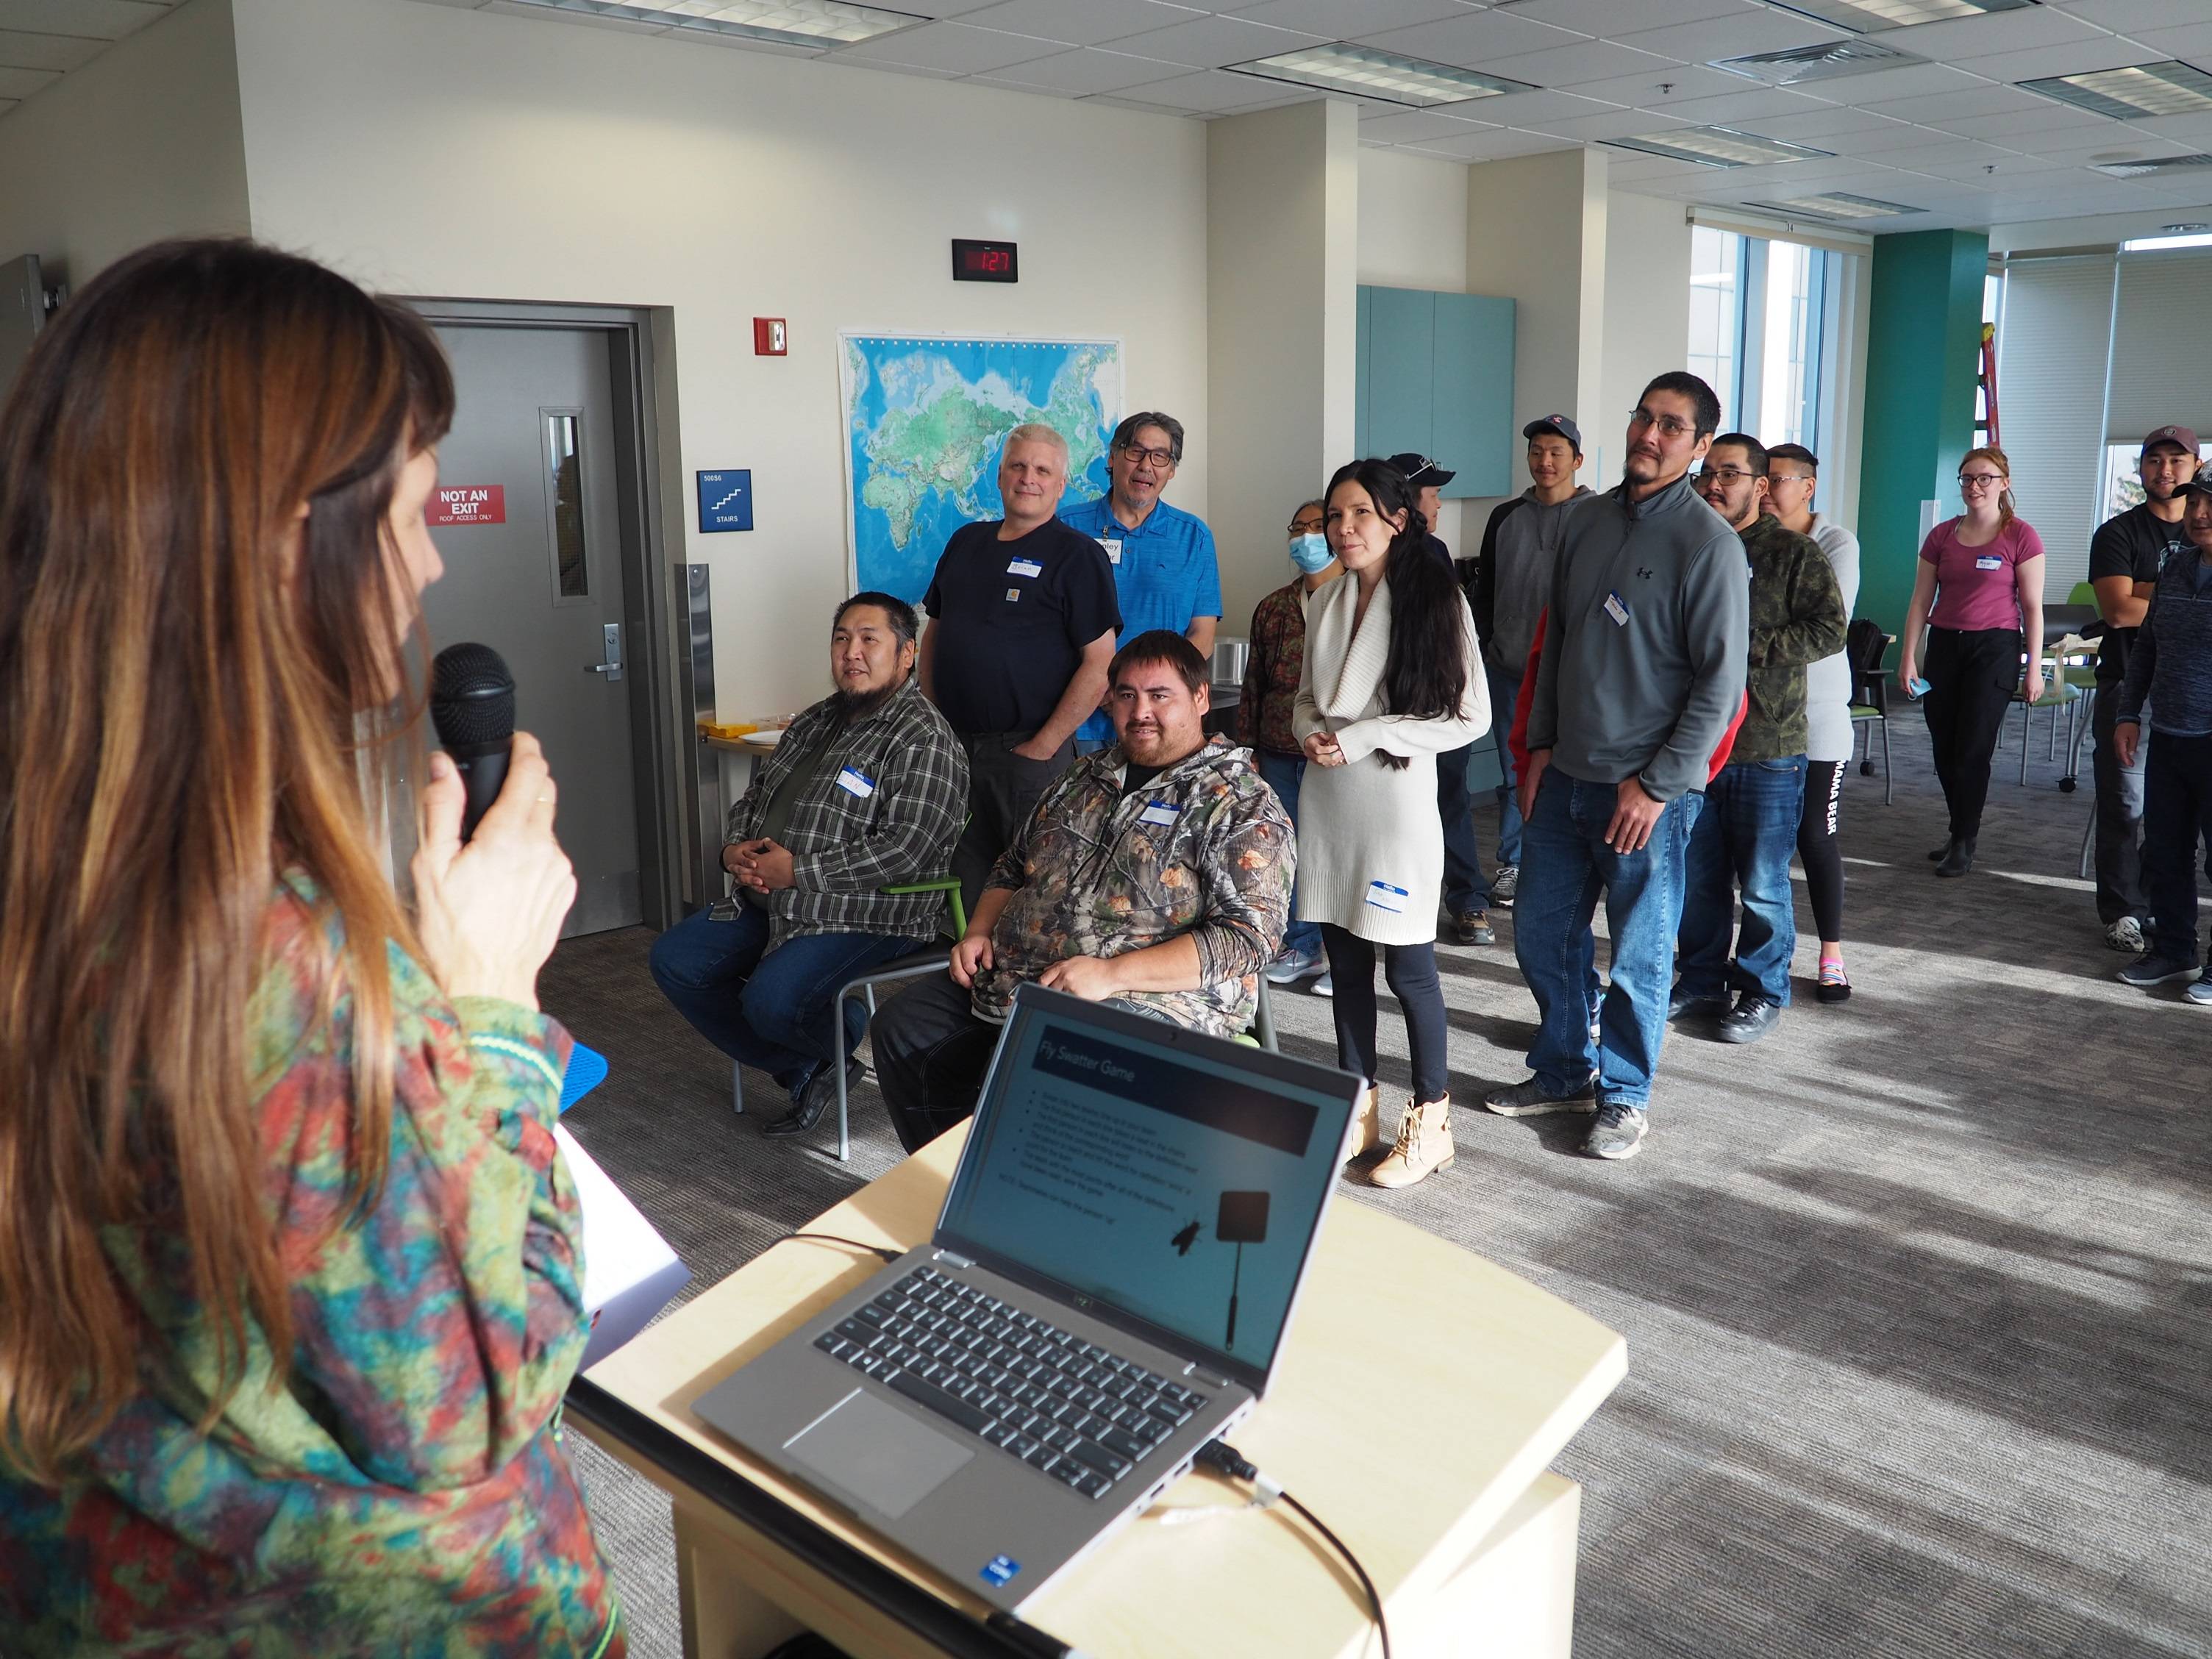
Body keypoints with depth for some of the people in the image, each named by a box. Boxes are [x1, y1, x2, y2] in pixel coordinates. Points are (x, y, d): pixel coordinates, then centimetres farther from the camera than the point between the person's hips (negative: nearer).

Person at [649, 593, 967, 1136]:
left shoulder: (923, 739, -12)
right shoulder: (816, 721, 16)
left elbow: (908, 849, -23)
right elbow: (754, 798, 23)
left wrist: (799, 871, -20)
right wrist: (735, 849, -1)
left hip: (863, 915, -9)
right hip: (769, 902, 9)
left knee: (771, 1000, -29)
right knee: (674, 960, 0)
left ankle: (847, 1033, 9)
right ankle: (805, 1072, 6)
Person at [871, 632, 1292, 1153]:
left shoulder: (1244, 807, -5)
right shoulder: (1085, 777, 18)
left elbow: (1250, 935, -17)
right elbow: (1013, 868, 29)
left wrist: (1110, 974, -23)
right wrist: (979, 932, 7)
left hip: (1148, 1001, -8)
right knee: (901, 1025, -2)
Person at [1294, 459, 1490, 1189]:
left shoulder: (1435, 600, -8)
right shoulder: (1327, 603, 10)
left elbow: (1470, 716, -10)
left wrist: (1364, 737, -15)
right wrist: (1310, 732, -3)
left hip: (1395, 800, -6)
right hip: (1327, 800, 6)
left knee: (1408, 967, 1)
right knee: (1345, 963, 12)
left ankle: (1429, 1121, 15)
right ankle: (1358, 1110, 25)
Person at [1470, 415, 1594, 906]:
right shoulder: (1505, 517, 10)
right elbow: (1484, 590, 16)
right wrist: (1478, 649, 11)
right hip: (1508, 670, 4)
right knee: (1514, 774, 10)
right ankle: (1511, 865, 20)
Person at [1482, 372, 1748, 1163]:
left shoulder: (1710, 543, -11)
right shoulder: (1588, 519, 8)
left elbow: (1720, 683, -13)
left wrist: (1657, 784, -14)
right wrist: (1541, 744, 10)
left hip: (1649, 788, -6)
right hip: (1565, 774, 6)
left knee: (1639, 952, 5)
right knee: (1542, 932, 13)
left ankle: (1624, 1096, 23)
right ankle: (1564, 1070, 32)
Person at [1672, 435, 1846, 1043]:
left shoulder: (1795, 553, -3)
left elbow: (1829, 628, -12)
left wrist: (1746, 650, -18)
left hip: (1768, 747, -5)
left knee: (1762, 882, 3)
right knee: (1698, 875, 12)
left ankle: (1763, 992, 17)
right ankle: (1703, 980, 26)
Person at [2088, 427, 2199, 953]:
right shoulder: (2118, 533, 2)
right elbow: (2119, 610, -11)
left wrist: (2146, 592, -11)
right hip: (2130, 686, -3)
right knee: (2125, 804, -2)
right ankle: (2123, 911, 5)